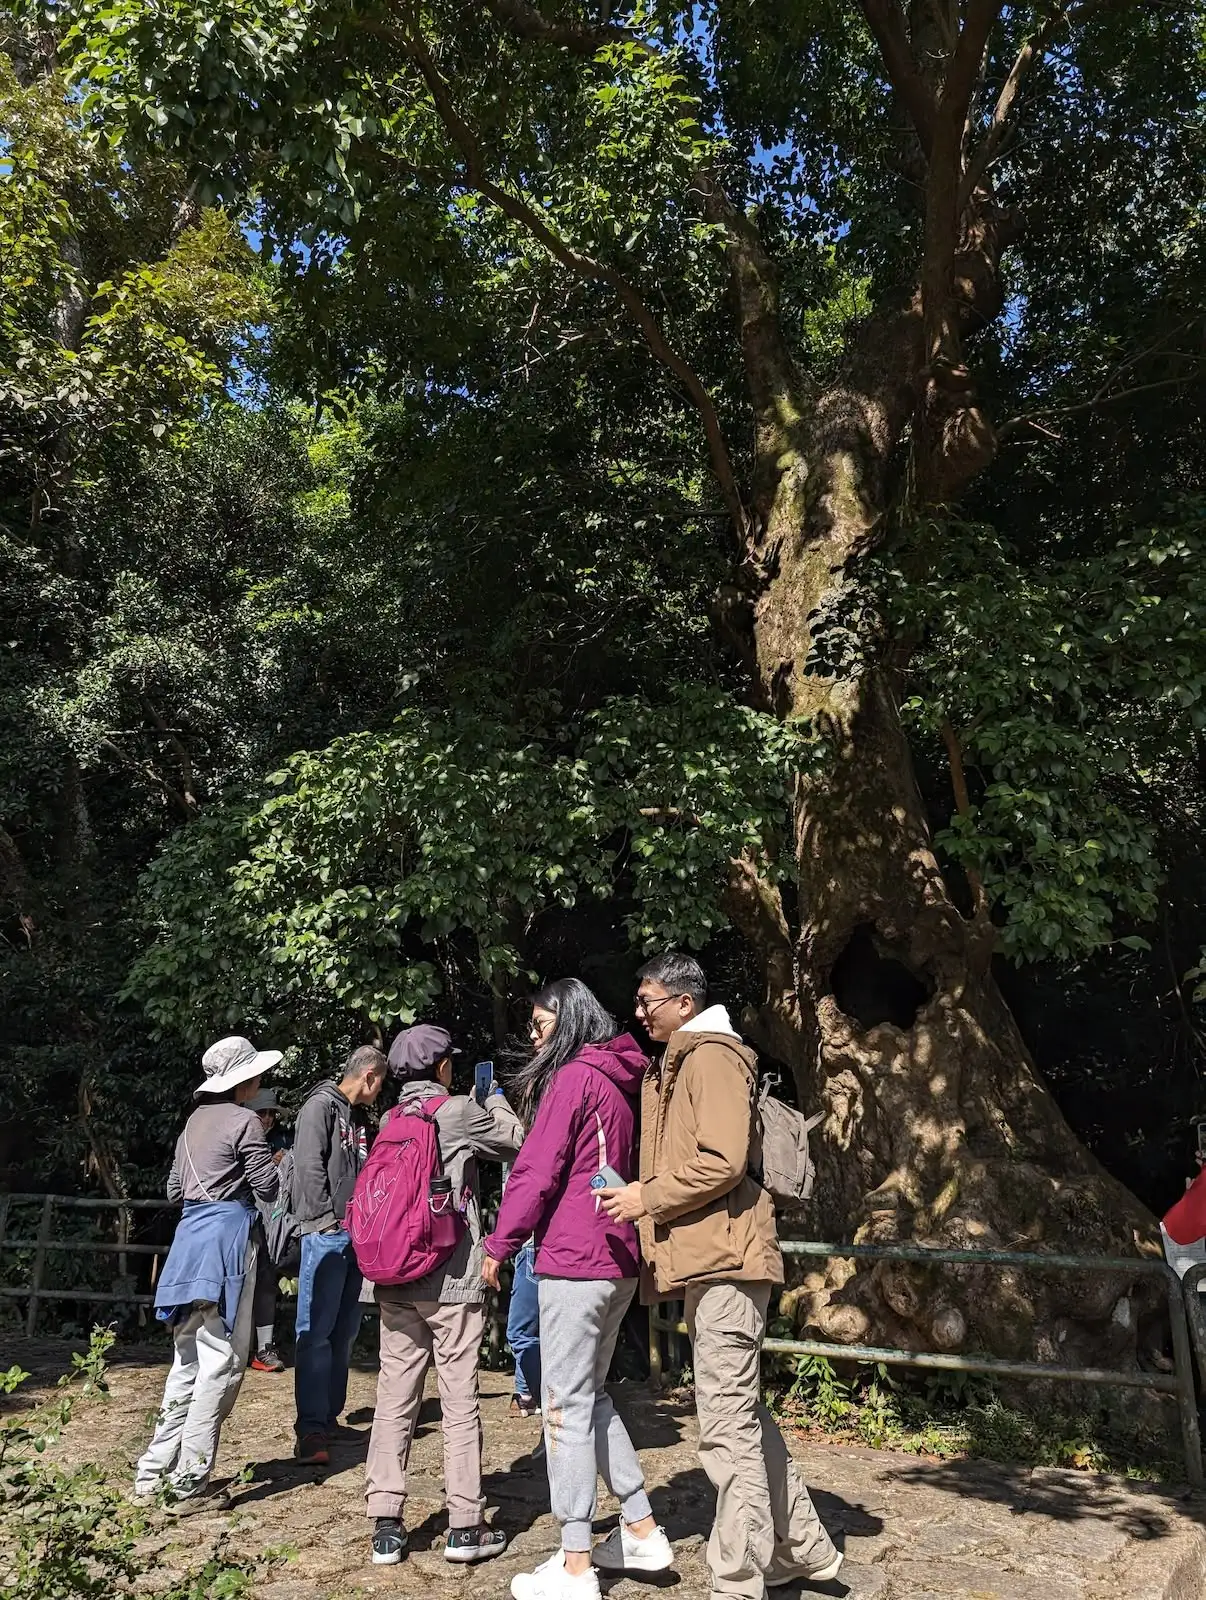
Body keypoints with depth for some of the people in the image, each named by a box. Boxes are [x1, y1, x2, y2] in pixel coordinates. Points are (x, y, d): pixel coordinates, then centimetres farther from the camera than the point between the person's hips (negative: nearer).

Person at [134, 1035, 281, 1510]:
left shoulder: (196, 1120, 14)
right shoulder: (244, 1121, -10)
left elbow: (174, 1189, 20)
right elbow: (267, 1187, -8)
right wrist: (270, 1161, 10)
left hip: (189, 1234, 8)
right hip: (227, 1234, -8)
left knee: (188, 1361, 16)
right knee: (221, 1363, 0)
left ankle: (153, 1473, 20)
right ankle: (189, 1485, 3)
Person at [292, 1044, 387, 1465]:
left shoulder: (360, 1117, 19)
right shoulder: (321, 1106, -7)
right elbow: (309, 1167, -15)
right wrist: (327, 1219, -16)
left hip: (356, 1236, 9)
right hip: (326, 1235, -9)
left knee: (345, 1332, 13)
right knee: (317, 1332, -7)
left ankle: (330, 1416, 23)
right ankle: (311, 1429, -5)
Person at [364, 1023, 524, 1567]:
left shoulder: (390, 1120, 8)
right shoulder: (457, 1110, -9)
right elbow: (517, 1140, 3)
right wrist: (496, 1099, 22)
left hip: (395, 1279, 6)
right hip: (450, 1280, -5)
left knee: (394, 1399, 9)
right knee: (459, 1401, 3)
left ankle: (385, 1527, 13)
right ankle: (466, 1527, 11)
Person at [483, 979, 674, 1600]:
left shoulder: (572, 1077, -12)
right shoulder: (617, 1082, 14)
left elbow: (536, 1171, -14)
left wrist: (499, 1245, -5)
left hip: (573, 1262, -9)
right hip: (617, 1262, 9)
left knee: (566, 1407, 0)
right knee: (592, 1396, 20)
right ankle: (642, 1532, 25)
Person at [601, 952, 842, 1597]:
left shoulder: (712, 1056, -12)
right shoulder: (675, 1064, 19)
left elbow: (723, 1162, -22)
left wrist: (649, 1199, -14)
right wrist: (645, 1192, 10)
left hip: (723, 1254, -11)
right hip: (705, 1256, 11)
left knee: (727, 1421, -4)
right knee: (742, 1410, 18)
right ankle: (802, 1548, 31)